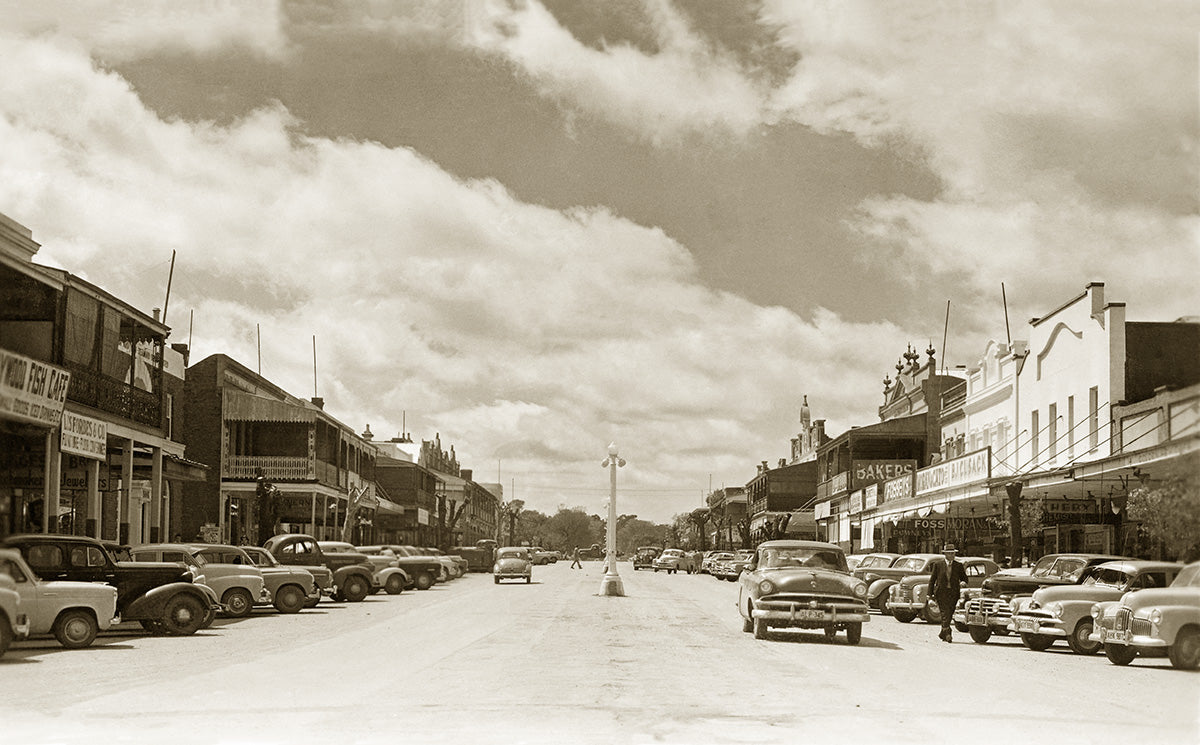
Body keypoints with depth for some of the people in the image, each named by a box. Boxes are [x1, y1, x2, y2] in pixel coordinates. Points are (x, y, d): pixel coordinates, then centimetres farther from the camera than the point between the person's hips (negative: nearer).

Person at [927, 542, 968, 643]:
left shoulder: (959, 566, 10)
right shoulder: (938, 565, 6)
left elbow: (964, 578, 13)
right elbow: (932, 579, 8)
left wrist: (963, 582, -13)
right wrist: (930, 594, 2)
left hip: (954, 593, 2)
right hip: (941, 592, -2)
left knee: (949, 615, 4)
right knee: (945, 613, -14)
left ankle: (942, 634, 22)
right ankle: (947, 634, -16)